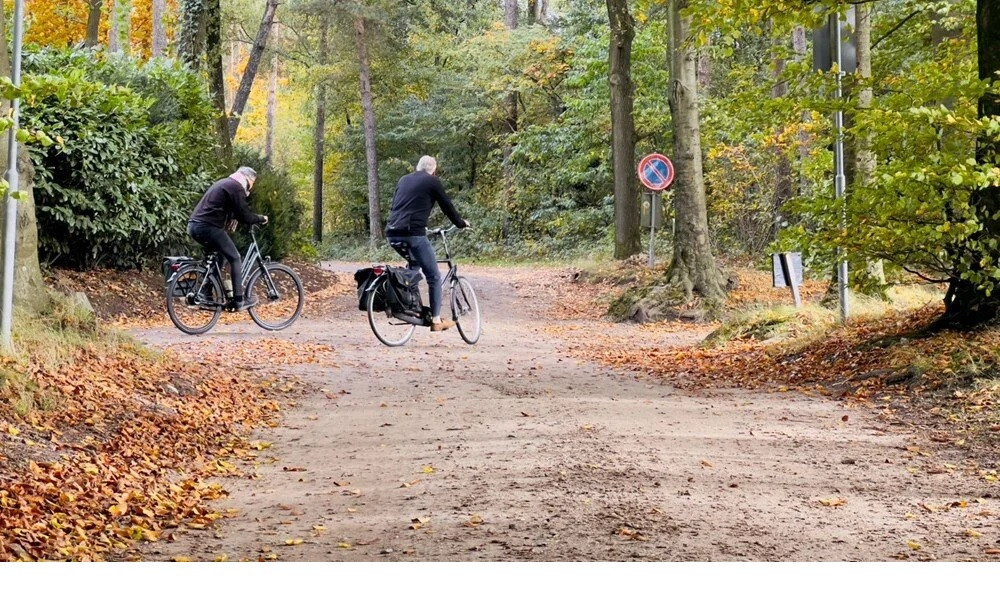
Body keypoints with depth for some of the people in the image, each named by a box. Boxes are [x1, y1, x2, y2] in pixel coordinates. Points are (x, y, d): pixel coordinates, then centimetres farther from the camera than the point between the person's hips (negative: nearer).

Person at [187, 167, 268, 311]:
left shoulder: (223, 183, 25)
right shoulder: (236, 187, -6)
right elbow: (245, 217, -9)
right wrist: (261, 218, 7)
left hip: (194, 226, 9)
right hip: (208, 227, -9)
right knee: (235, 258, 0)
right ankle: (239, 301, -2)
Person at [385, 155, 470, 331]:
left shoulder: (403, 180, 23)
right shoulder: (432, 182, 5)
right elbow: (447, 206, 10)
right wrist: (461, 223, 28)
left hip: (392, 234, 7)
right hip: (413, 234, -7)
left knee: (414, 265, 30)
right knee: (434, 277, 3)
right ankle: (436, 320, 3)